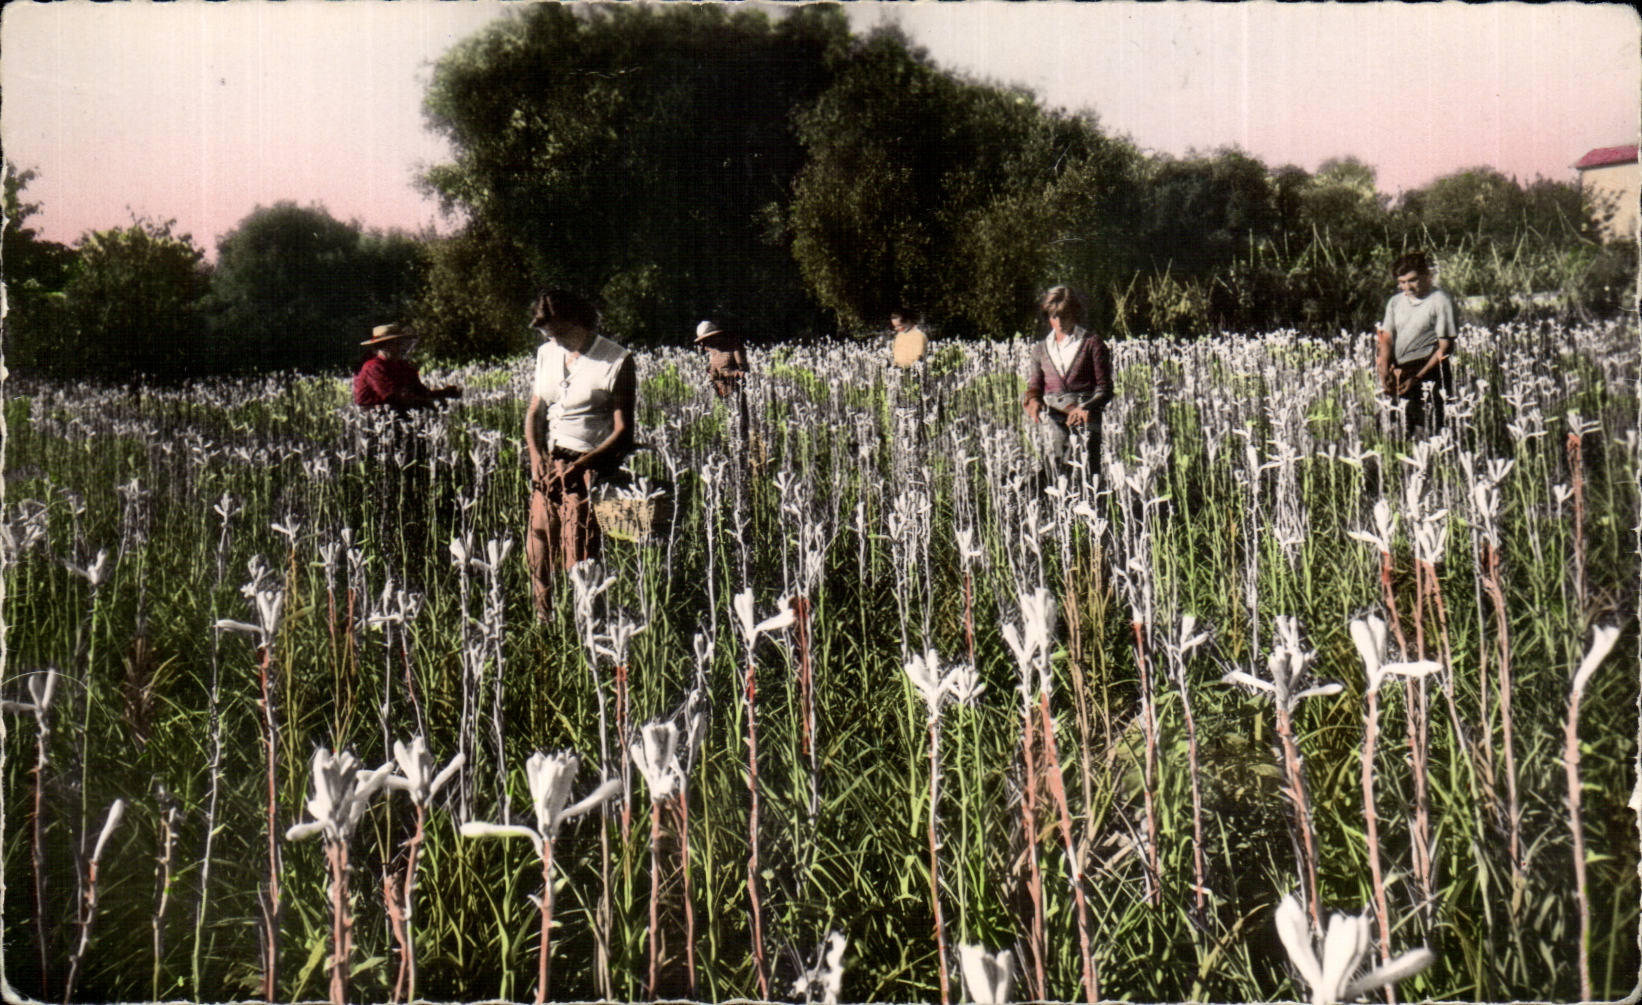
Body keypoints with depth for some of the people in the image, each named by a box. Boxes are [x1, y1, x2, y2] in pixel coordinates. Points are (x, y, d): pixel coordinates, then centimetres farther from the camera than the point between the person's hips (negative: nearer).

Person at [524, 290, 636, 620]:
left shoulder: (617, 361, -5)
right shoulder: (547, 353, 13)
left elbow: (622, 431, -8)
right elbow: (535, 410, 16)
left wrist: (580, 466, -17)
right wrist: (536, 456, -2)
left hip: (589, 467, -5)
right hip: (547, 463, 5)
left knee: (579, 555, -12)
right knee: (538, 546, 0)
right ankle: (543, 623, 11)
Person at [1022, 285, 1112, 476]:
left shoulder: (1091, 343, 9)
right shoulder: (1041, 348, 21)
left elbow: (1104, 388, 5)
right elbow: (1034, 385, 17)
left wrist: (1085, 408, -14)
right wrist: (1032, 399, -8)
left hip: (1084, 416, -2)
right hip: (1051, 418, 2)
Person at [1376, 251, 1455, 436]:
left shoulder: (1440, 301, -3)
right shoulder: (1395, 301, 13)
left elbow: (1445, 347, -5)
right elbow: (1387, 339, 9)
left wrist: (1417, 377, -11)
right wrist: (1385, 374, -9)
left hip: (1428, 373, -5)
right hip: (1401, 375, 5)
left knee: (1427, 432, -11)